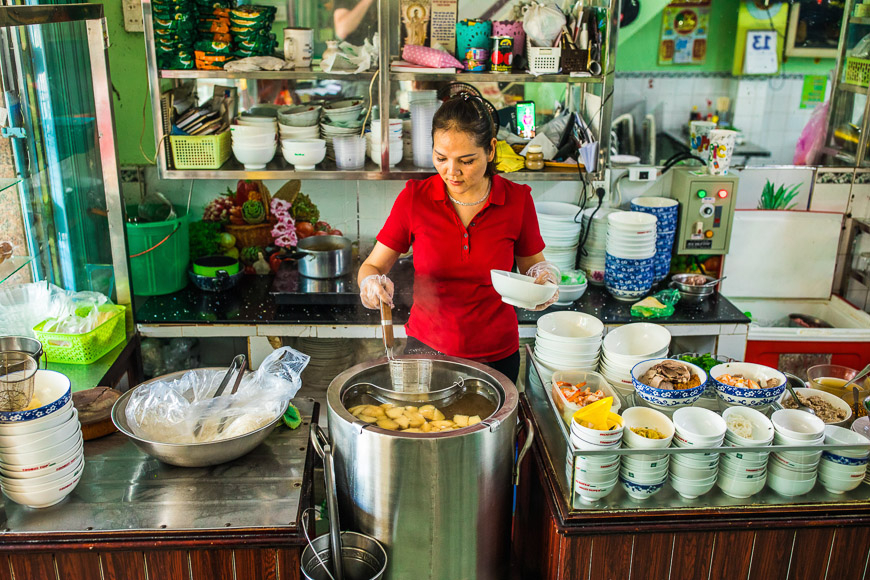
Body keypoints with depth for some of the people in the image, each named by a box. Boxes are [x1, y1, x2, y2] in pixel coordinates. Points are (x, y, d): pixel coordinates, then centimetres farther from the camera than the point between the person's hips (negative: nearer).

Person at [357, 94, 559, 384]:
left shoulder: (517, 200, -9)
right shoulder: (414, 197, -10)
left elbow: (532, 266, 6)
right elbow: (372, 266, -3)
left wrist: (543, 278, -16)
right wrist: (372, 282, -25)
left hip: (496, 354, 0)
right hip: (427, 346, 0)